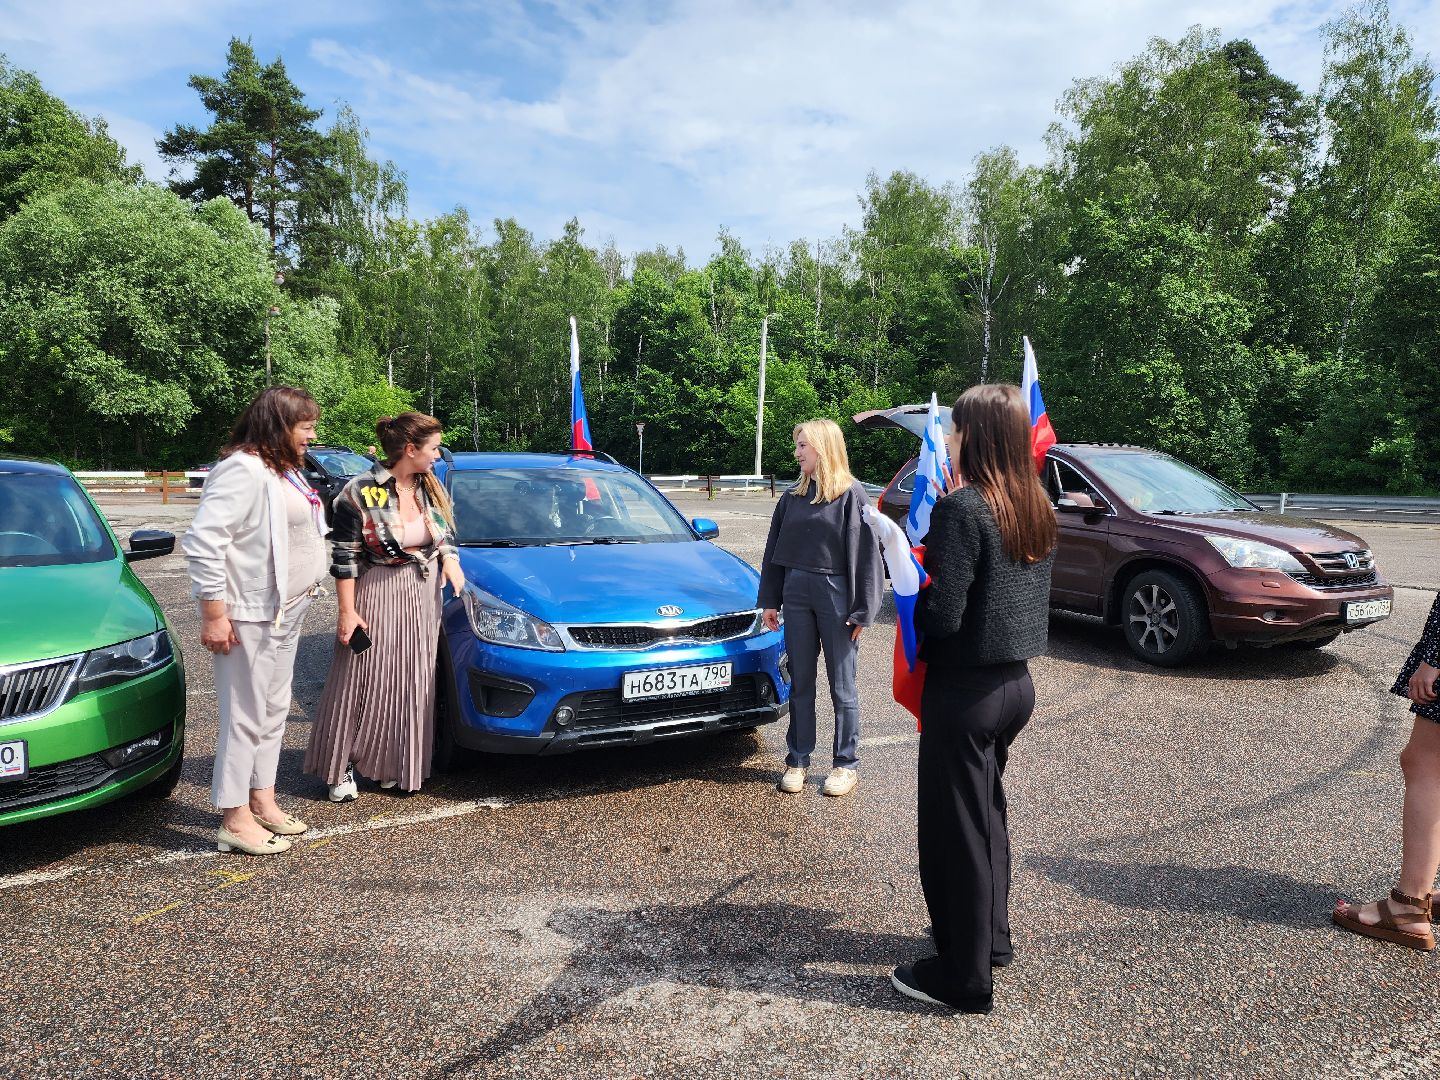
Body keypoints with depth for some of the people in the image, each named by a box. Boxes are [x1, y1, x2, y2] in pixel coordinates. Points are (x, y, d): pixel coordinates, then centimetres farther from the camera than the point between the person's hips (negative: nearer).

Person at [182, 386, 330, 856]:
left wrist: (305, 587, 12)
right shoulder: (244, 470, -17)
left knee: (274, 710, 17)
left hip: (285, 611, 10)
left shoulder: (284, 472, 13)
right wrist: (213, 612, -22)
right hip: (250, 615, -10)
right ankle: (236, 820, 8)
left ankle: (262, 800, 29)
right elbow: (202, 540, -22)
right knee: (246, 715, -2)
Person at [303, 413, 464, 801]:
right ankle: (341, 768, 14)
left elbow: (446, 532, 17)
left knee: (411, 685, 10)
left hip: (424, 595, 6)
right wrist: (347, 611, -14)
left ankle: (394, 764, 23)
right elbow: (344, 555, -12)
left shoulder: (430, 487, 5)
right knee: (362, 682, 1)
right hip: (378, 596, -6)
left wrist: (449, 558, -5)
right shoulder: (362, 492, -14)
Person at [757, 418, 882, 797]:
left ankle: (846, 764, 18)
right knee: (800, 684, 11)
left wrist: (861, 610, -12)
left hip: (835, 595, -5)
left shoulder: (851, 494, -7)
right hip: (796, 595, 5)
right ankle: (797, 761, 22)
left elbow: (865, 555, -9)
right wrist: (769, 600, 11)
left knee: (842, 687, 6)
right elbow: (774, 552, 14)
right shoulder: (793, 497, 8)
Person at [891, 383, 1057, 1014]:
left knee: (954, 829, 6)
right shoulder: (1035, 507, 4)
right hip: (1016, 681, 8)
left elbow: (942, 615, -24)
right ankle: (991, 938, 40)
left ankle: (963, 979, 19)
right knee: (987, 813, 24)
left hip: (965, 690, -8)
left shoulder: (962, 507, -20)